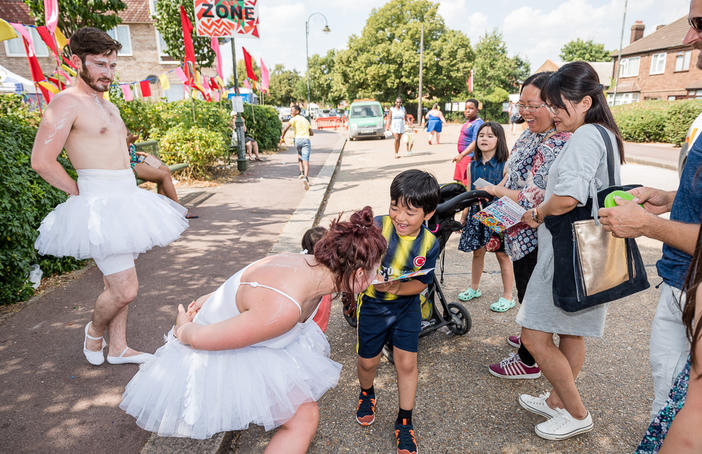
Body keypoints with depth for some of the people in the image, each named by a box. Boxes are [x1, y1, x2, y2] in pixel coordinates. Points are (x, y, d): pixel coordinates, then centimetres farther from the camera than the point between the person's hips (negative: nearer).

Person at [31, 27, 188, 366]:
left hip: (126, 198, 9)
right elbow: (42, 161, -16)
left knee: (118, 284, 15)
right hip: (100, 205, -9)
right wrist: (81, 194, -8)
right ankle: (95, 331, 22)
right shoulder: (66, 102, -10)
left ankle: (118, 349, 29)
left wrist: (130, 196, 16)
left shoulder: (109, 106, 16)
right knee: (125, 290, -9)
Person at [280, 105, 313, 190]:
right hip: (306, 139, 2)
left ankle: (302, 172, 12)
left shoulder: (295, 118, 7)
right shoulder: (305, 120, 24)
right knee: (305, 160, -10)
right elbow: (312, 133, 25)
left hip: (298, 139, -2)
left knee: (299, 156, 26)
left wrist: (282, 138, 5)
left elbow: (285, 128, -8)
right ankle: (306, 177, -29)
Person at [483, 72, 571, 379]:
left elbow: (535, 199, -30)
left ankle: (529, 361, 26)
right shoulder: (531, 134, 6)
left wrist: (495, 190, -19)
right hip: (522, 232, 9)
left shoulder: (559, 145, -25)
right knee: (527, 291, 25)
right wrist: (495, 191, 2)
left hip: (537, 237, -9)